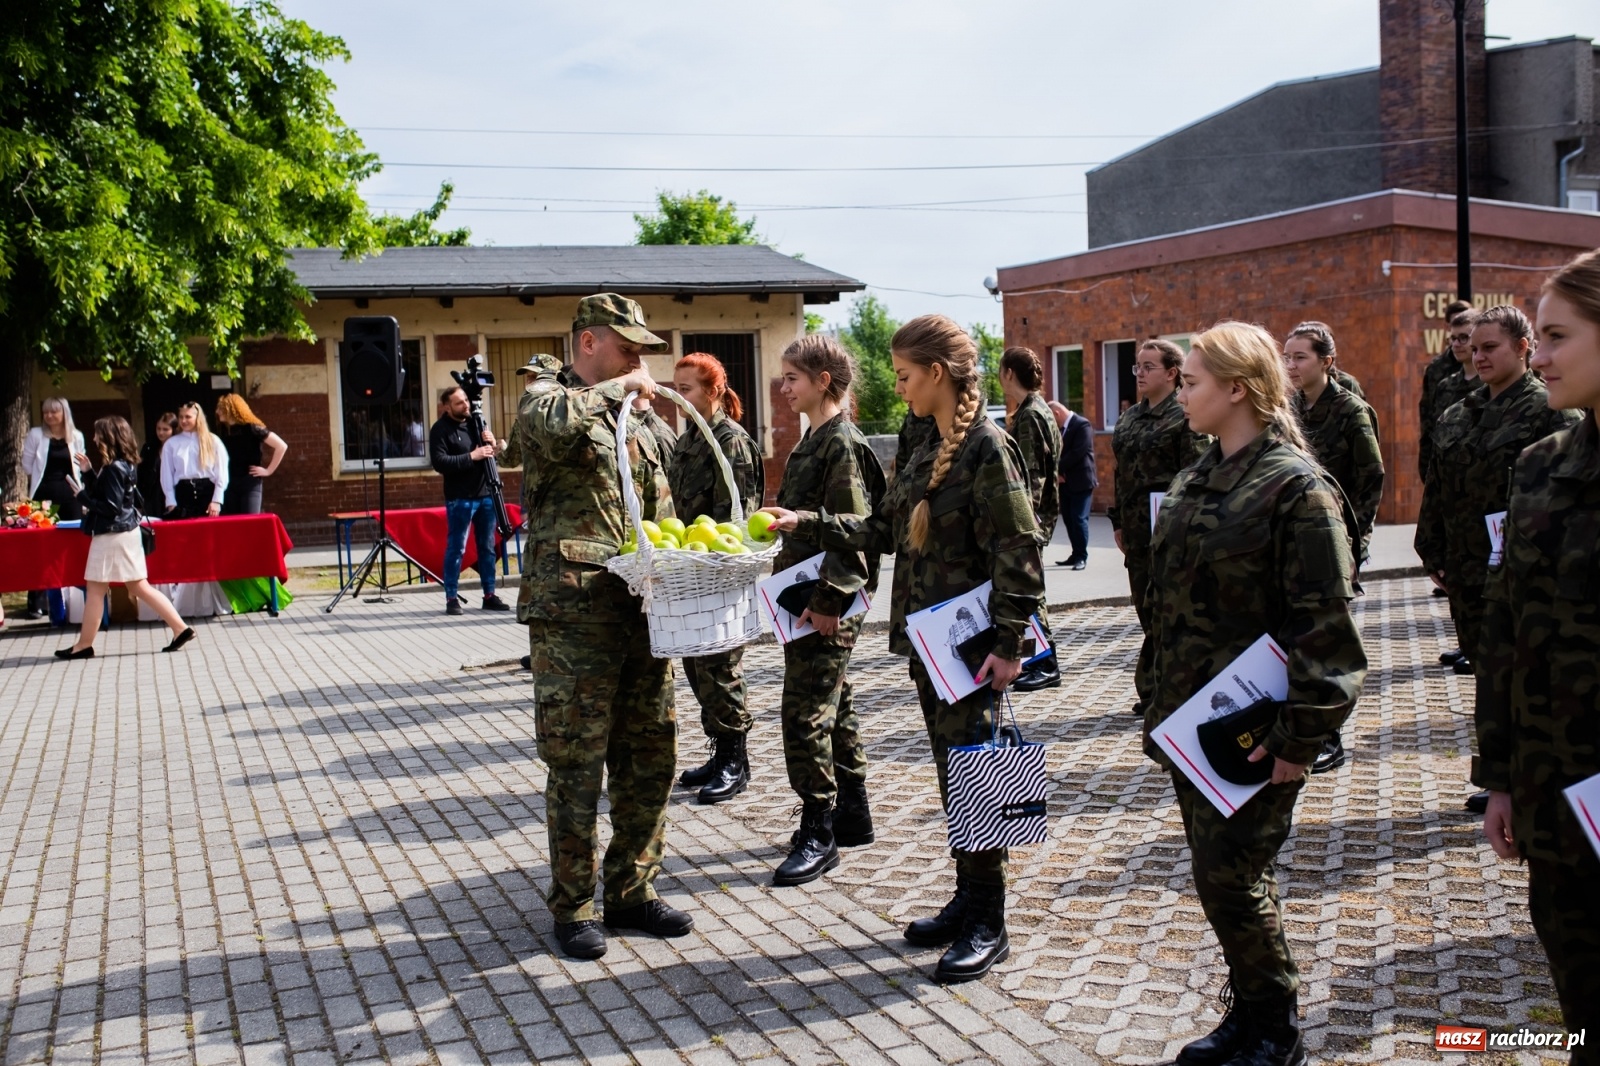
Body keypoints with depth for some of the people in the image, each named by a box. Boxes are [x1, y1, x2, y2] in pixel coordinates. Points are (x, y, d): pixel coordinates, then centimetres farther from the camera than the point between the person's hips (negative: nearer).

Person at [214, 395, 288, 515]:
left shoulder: (251, 428, -7)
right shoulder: (222, 430, 11)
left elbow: (281, 446, -9)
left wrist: (268, 470, -8)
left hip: (250, 483, -6)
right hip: (229, 484, 6)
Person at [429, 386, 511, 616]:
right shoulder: (440, 430, -6)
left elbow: (491, 456, 18)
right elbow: (439, 462, -17)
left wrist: (492, 446, -4)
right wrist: (471, 456, -22)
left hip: (486, 494, 6)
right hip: (460, 499, -6)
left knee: (487, 547, 9)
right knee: (456, 548, -3)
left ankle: (489, 595, 15)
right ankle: (452, 598, 1)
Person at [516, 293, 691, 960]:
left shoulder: (631, 418, 21)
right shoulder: (552, 395, -2)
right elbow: (548, 424, -30)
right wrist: (618, 388, -16)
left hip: (642, 611, 7)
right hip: (573, 615, -7)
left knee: (650, 758, 11)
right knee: (575, 766, 0)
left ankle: (630, 892, 25)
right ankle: (571, 909, 13)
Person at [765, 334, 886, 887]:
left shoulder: (843, 445, -14)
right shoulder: (813, 442, 16)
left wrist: (828, 601, -25)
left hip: (828, 607, -10)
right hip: (806, 597, 10)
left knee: (806, 715, -7)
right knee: (834, 708, 16)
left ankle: (818, 833, 1)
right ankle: (852, 815, 26)